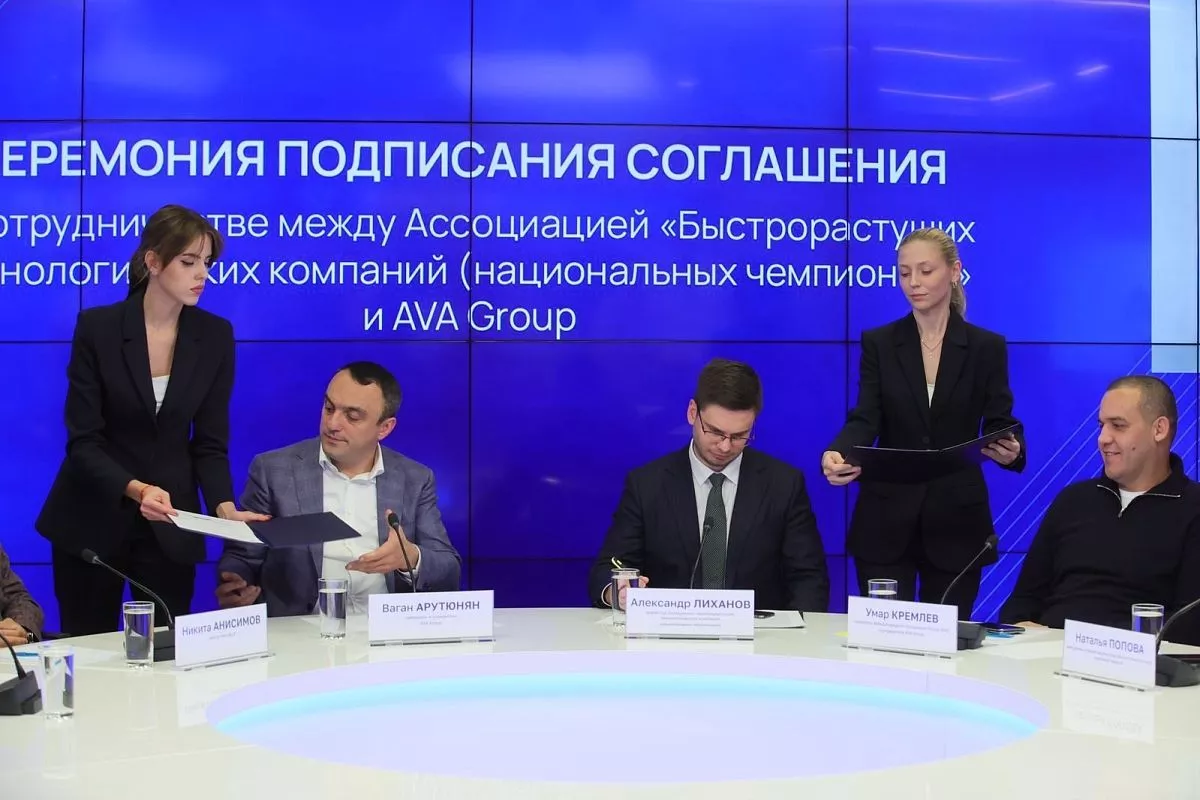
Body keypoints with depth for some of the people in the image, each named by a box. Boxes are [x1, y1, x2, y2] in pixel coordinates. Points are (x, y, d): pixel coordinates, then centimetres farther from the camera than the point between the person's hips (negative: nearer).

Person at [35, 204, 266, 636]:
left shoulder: (215, 336, -3)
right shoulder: (97, 327, -11)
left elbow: (209, 443, -2)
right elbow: (83, 441, -13)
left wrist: (225, 507, -19)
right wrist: (136, 489, -30)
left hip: (170, 528, 2)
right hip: (92, 522, -2)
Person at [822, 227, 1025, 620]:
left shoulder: (987, 347, 2)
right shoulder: (878, 343, 2)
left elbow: (1000, 424, -1)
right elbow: (865, 418, -8)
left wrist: (1010, 450, -24)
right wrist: (837, 454, -29)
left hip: (956, 522, 0)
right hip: (885, 521, 0)